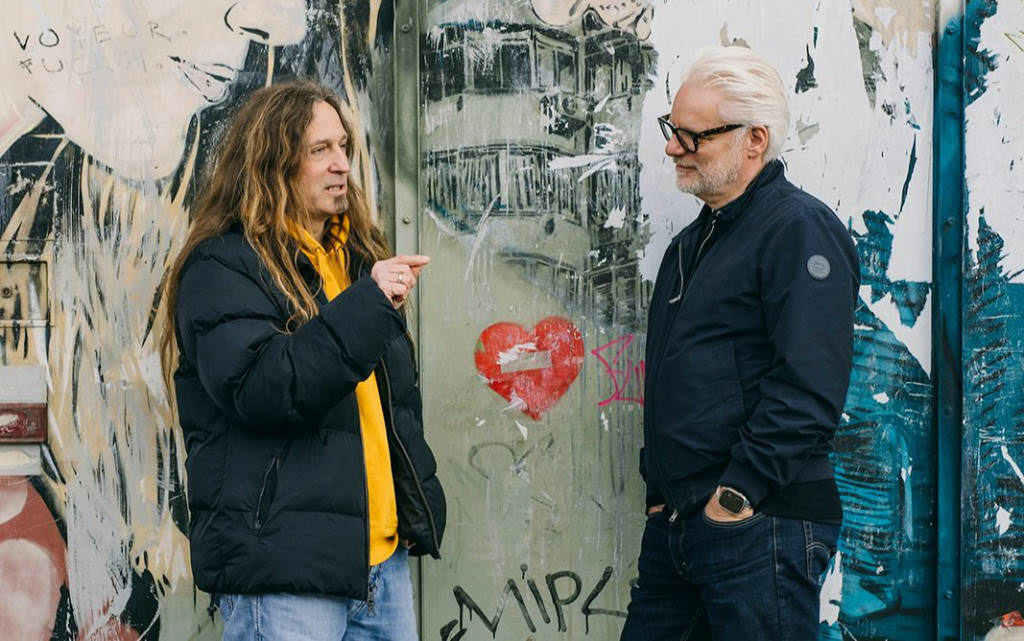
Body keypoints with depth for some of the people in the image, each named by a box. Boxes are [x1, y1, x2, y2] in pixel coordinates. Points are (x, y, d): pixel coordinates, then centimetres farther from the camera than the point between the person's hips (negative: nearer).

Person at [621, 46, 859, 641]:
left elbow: (808, 386, -20)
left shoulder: (800, 229, -10)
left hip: (758, 525, -9)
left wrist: (737, 493, -21)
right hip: (674, 520, 9)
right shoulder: (694, 241, 20)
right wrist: (662, 492, 17)